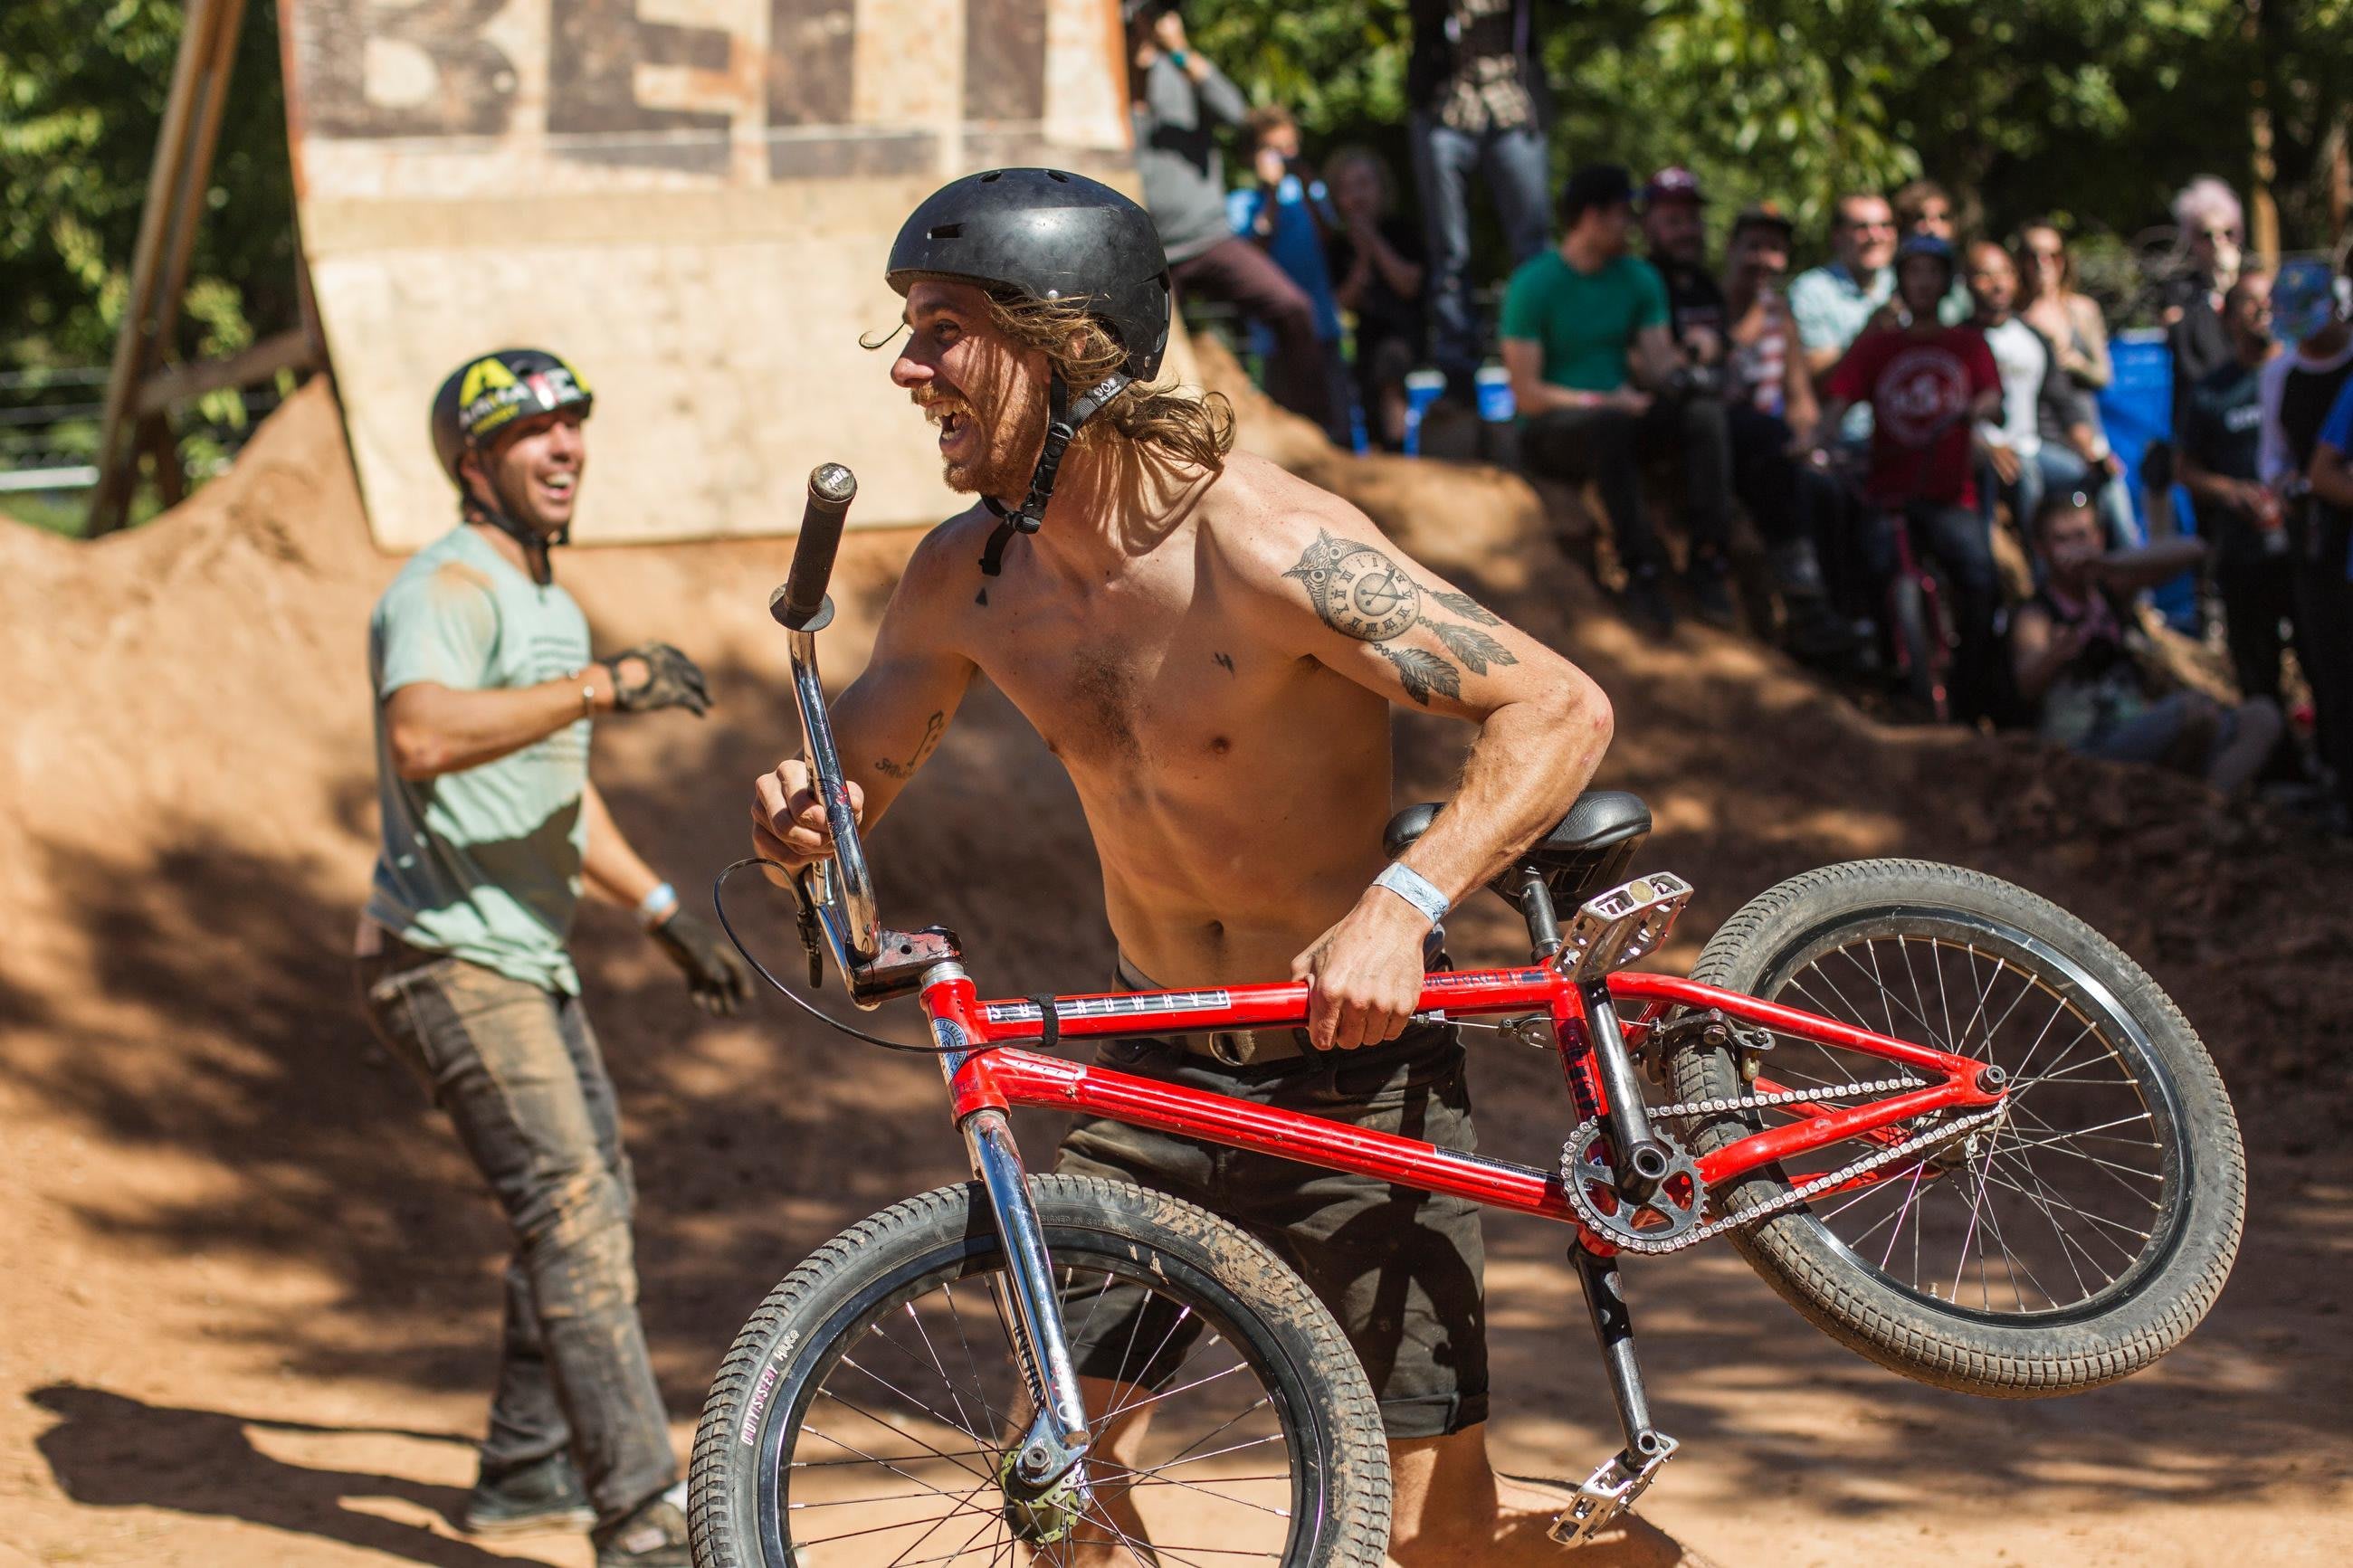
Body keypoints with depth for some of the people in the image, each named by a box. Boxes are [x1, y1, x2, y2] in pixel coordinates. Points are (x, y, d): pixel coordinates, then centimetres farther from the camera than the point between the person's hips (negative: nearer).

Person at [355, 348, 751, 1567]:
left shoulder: (551, 608, 17)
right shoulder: (448, 589, -15)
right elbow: (424, 735, -36)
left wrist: (664, 913, 27)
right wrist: (601, 687, -37)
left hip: (528, 960, 11)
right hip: (447, 957, -11)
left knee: (588, 1197, 18)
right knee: (572, 1205, -18)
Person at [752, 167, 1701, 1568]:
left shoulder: (1266, 546, -23)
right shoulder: (970, 578, -4)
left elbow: (1560, 709, -23)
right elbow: (856, 774, 10)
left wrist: (1404, 905, -35)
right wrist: (801, 820, -15)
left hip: (1353, 1065, -5)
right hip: (1162, 1073, 5)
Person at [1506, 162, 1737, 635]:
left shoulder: (1640, 280, 11)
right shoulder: (1534, 285, -9)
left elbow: (1659, 362, 3)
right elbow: (1528, 395, -13)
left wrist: (1672, 375, -22)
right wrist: (1605, 401, -21)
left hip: (1620, 418, 6)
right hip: (1552, 433, -6)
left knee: (1707, 413, -23)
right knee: (1611, 424, -39)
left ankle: (1706, 559, -29)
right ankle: (1641, 568, -38)